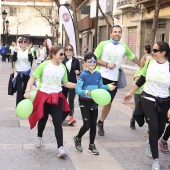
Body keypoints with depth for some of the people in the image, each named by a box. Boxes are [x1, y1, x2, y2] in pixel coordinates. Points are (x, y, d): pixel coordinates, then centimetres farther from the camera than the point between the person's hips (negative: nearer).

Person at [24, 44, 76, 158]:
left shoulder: (63, 67, 1)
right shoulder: (44, 65, -12)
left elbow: (65, 83, 8)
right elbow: (33, 78, -9)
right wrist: (28, 91, -19)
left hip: (57, 96, 2)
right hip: (43, 95, -2)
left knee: (58, 122, -7)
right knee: (43, 119, 16)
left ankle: (60, 147, -8)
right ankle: (39, 138, 44)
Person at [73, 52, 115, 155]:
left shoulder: (98, 75, 2)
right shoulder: (83, 75, -13)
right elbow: (77, 90, -20)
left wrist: (108, 87, 3)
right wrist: (86, 92, -36)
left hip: (94, 102, 5)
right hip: (85, 102, -5)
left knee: (93, 124, 10)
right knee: (87, 125, -8)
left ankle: (92, 146, 25)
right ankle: (77, 139, 21)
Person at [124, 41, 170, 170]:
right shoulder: (150, 63, -5)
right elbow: (141, 79, 9)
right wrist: (131, 93, 15)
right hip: (148, 99, 0)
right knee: (154, 127, -11)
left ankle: (151, 143, 47)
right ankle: (156, 159, 1)